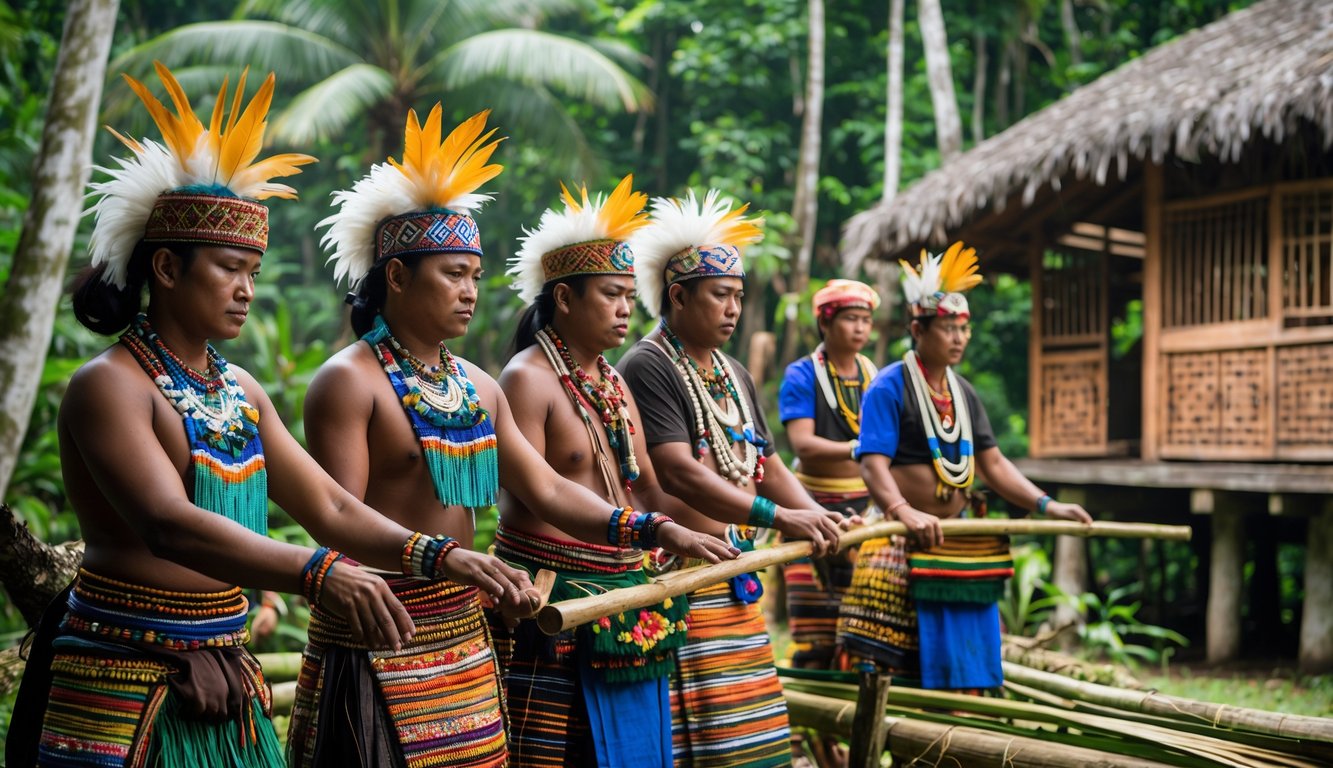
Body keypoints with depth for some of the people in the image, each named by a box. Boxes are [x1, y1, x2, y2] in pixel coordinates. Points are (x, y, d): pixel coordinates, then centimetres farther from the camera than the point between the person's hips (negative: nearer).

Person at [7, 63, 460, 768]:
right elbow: (168, 525, -29)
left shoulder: (239, 390, 11)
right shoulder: (110, 385, -13)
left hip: (223, 679, 7)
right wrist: (318, 575, -41)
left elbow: (330, 508, 11)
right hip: (125, 683, -7)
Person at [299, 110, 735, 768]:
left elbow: (546, 489, 12)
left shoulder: (477, 387, 13)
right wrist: (447, 555, -35)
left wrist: (654, 528, 0)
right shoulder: (349, 381, -10)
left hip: (464, 638, 7)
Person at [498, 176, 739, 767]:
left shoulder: (613, 384, 15)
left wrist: (727, 537, 7)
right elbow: (526, 502, -15)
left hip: (621, 599, 8)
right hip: (556, 604, -8)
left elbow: (649, 491, 17)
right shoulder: (528, 379, -10)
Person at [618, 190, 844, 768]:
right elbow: (678, 472, -22)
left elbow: (766, 464, 19)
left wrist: (815, 516, 0)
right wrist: (780, 518, -26)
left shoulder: (733, 374, 17)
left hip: (732, 575, 9)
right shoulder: (647, 367, -11)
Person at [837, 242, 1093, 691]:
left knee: (963, 673, 8)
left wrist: (1046, 506, 3)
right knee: (890, 672, -8)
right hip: (904, 547, -7)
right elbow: (873, 464, -19)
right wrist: (905, 513, -37)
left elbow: (992, 463, 15)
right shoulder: (889, 388, -9)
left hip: (959, 547, 7)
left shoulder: (964, 393, 15)